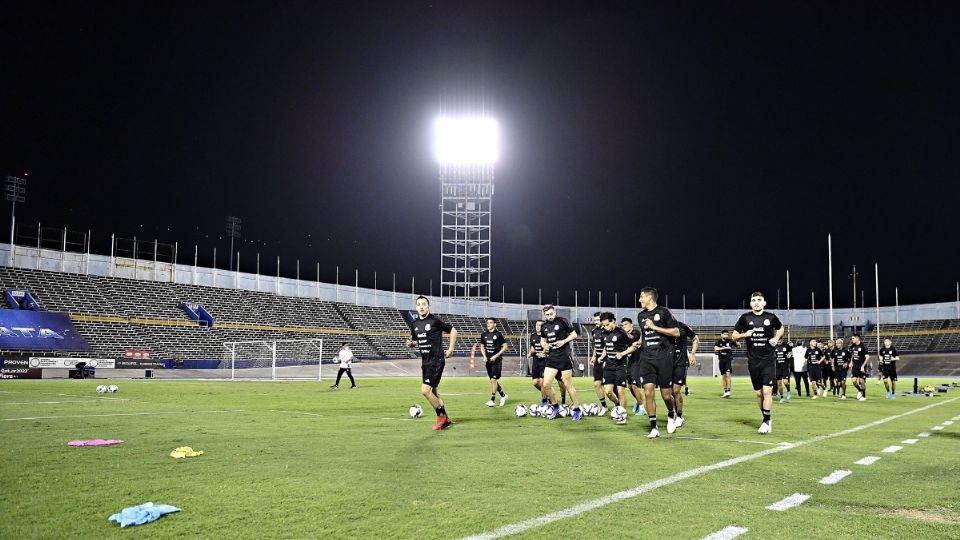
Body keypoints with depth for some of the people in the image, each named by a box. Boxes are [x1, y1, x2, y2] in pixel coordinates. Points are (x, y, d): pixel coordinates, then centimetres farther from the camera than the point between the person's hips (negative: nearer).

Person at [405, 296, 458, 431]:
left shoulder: (435, 320, -11)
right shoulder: (414, 324, 8)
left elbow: (453, 331, -3)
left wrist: (450, 349, -6)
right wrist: (411, 343, -1)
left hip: (436, 361, -8)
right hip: (425, 362, 8)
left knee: (425, 390, -15)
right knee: (432, 392, 15)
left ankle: (441, 416, 4)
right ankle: (445, 419, 28)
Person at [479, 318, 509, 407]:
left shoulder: (498, 334, -8)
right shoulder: (484, 335, 7)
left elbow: (505, 346, -7)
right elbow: (482, 346, 18)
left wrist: (496, 356, -13)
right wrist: (484, 356, 1)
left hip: (496, 360, -6)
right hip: (488, 360, 6)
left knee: (493, 380, -10)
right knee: (492, 381, 10)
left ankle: (492, 400, -3)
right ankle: (503, 395, 27)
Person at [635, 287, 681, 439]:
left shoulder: (663, 312, -4)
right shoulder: (641, 315, 14)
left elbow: (676, 332, -9)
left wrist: (655, 327, -11)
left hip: (663, 357, -4)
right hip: (647, 358, 4)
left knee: (666, 395, 0)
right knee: (648, 392, -9)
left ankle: (671, 414, 34)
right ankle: (654, 428, -3)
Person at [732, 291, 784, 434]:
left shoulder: (771, 317, 1)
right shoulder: (745, 317, 1)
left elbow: (781, 328, 21)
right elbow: (734, 336, 7)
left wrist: (776, 338, 2)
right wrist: (744, 334, -14)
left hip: (768, 360, -2)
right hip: (753, 361, 2)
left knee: (767, 391, -13)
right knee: (758, 393, 8)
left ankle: (766, 421, -4)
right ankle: (767, 420, 24)